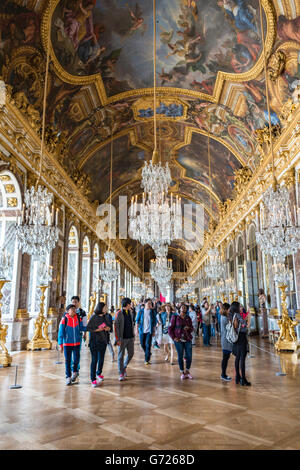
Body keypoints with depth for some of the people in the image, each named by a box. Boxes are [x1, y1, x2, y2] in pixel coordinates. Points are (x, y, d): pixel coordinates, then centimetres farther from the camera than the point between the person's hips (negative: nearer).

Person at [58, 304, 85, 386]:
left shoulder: (78, 319, 1)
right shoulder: (64, 319, -11)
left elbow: (81, 328, 6)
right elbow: (60, 332, -9)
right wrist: (60, 345, -10)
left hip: (77, 343, 3)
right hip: (67, 344, -3)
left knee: (76, 359, 5)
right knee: (68, 361, 4)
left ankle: (74, 372, 32)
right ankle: (68, 377, 18)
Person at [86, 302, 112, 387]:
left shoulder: (107, 317, 5)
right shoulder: (93, 317, -8)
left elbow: (110, 327, 13)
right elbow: (88, 328, -7)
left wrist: (108, 328, -9)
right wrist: (97, 329, -18)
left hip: (103, 340, 5)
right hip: (94, 341, -4)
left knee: (101, 359, 13)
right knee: (94, 360, -4)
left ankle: (99, 373, 38)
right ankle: (93, 379, 4)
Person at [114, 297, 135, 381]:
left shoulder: (130, 312, 9)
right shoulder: (119, 313, -10)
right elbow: (116, 326, -11)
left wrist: (133, 335, 13)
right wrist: (117, 339, -14)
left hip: (130, 337, 6)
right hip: (122, 338, -6)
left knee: (131, 353, 9)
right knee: (121, 355, 2)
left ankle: (124, 367, 32)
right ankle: (121, 373, 14)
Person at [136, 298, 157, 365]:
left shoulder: (152, 311, -2)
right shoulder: (141, 311, -3)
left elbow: (154, 322, 4)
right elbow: (138, 320, 4)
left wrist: (154, 331, 3)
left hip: (149, 330, -1)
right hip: (142, 330, 1)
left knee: (148, 345, -5)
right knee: (142, 344, 11)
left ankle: (147, 360, 6)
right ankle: (148, 354, 38)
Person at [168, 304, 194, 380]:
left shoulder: (188, 318, 10)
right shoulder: (175, 317, 2)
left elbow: (192, 328, 13)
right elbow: (170, 328, 2)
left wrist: (188, 328, -10)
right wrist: (173, 337, -8)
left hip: (187, 339, 2)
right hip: (178, 339, -2)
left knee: (189, 356, 0)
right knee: (180, 356, 2)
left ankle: (187, 371, 20)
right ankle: (182, 372, 16)